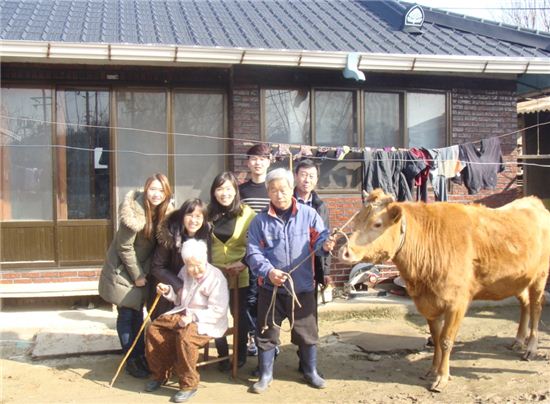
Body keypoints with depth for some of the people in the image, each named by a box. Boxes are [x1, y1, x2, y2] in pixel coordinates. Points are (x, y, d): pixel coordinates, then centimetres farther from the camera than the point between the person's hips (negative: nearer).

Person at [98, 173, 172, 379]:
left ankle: (140, 355, 26)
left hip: (141, 269, 6)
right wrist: (137, 275, -13)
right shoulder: (135, 213, -26)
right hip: (123, 270, -6)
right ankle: (131, 360, 12)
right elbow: (125, 247, -19)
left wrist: (145, 271, -3)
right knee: (126, 315, 1)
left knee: (138, 314, 14)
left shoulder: (165, 211, -6)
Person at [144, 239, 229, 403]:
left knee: (185, 337, -34)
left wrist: (193, 316, -27)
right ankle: (159, 375, 10)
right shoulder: (185, 272, 6)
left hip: (207, 322, -7)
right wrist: (168, 291, -1)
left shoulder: (216, 277, -16)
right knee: (154, 329, -6)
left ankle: (189, 385, -16)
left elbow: (218, 311, -19)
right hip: (182, 314, 8)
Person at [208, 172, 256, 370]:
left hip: (241, 275, -2)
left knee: (240, 315, 12)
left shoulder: (246, 213, -6)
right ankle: (222, 354, 25)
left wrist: (244, 262, -18)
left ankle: (241, 353, 32)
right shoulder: (209, 213, 2)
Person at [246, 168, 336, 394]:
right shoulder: (260, 221, 0)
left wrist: (326, 245, -30)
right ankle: (265, 375, 27)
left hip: (302, 287, 0)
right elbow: (253, 253, -5)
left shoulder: (309, 214, -1)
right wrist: (268, 271, -22)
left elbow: (319, 239, -5)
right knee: (266, 332, 10)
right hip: (270, 287, 0)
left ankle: (311, 372, 33)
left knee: (307, 331, 13)